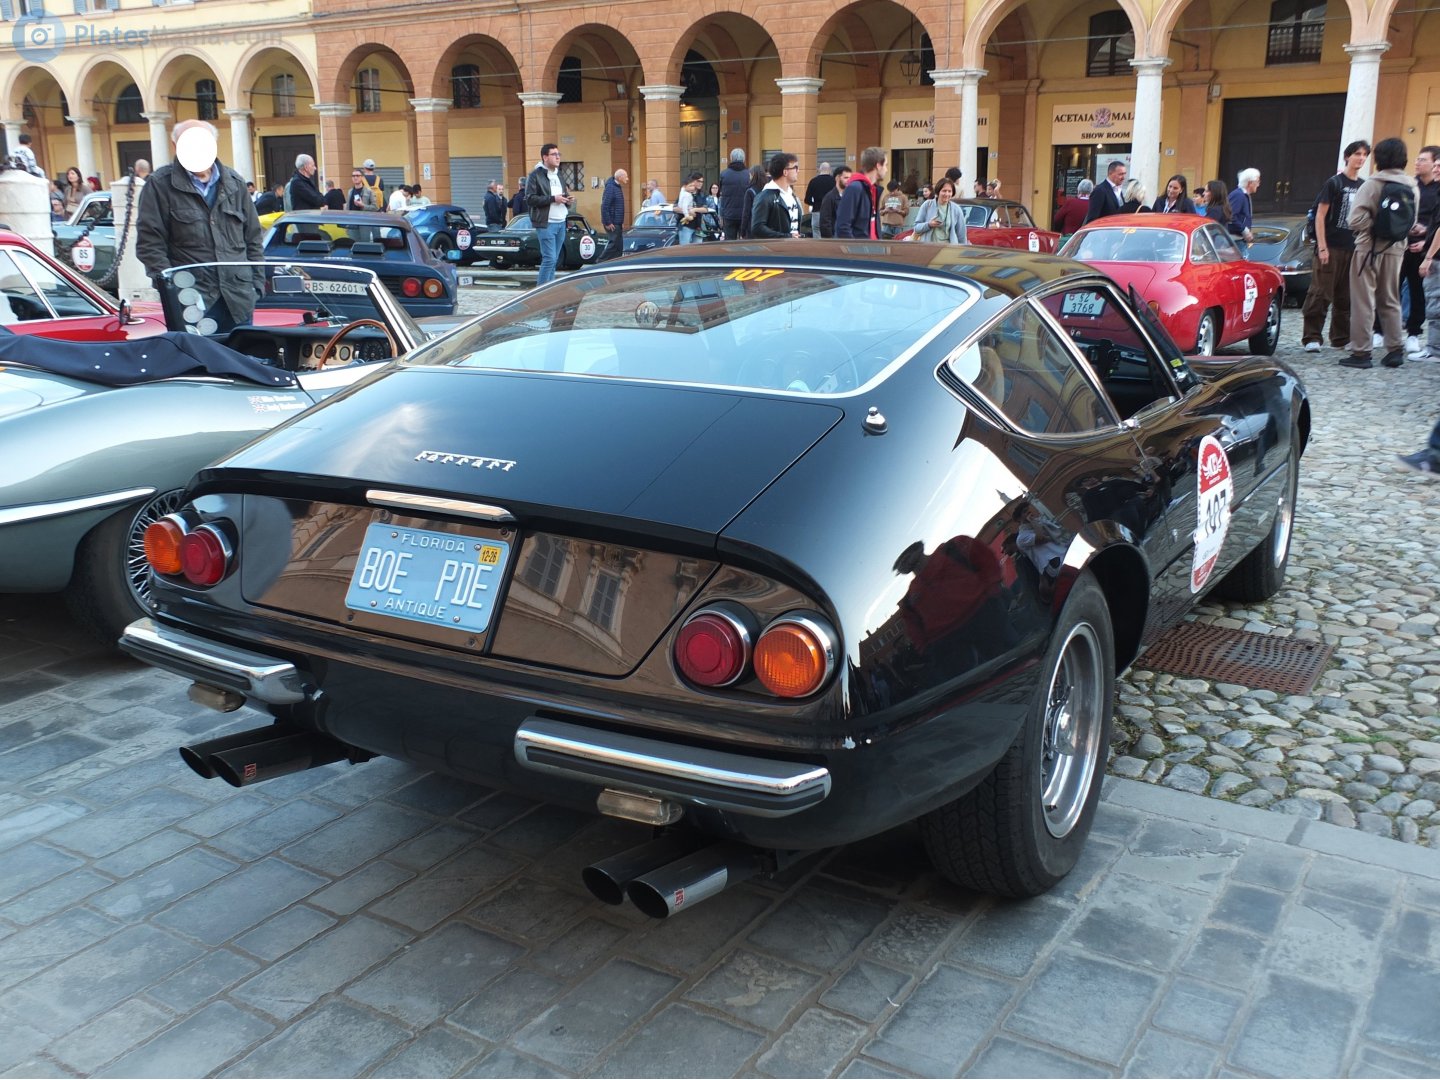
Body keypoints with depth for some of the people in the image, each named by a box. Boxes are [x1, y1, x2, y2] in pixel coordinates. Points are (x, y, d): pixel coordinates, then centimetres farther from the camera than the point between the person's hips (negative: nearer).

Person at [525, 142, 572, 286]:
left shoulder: (559, 175, 20)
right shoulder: (535, 175, -6)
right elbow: (530, 199, -14)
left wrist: (568, 199, 6)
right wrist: (553, 199, -19)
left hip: (561, 222, 8)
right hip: (546, 223, -8)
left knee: (554, 260, 9)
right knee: (549, 259, -12)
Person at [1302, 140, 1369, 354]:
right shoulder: (1334, 183, -3)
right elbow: (1320, 216, -6)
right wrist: (1322, 247, -13)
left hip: (1353, 249, 5)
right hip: (1331, 247, -5)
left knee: (1346, 297, 8)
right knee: (1321, 293, -6)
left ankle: (1341, 338, 15)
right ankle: (1312, 337, -3)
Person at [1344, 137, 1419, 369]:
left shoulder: (1373, 184, -12)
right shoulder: (1413, 187, 7)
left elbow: (1356, 219, -19)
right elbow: (1412, 222, 11)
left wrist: (1374, 226, -3)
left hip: (1369, 248, -6)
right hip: (1396, 250, 6)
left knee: (1363, 302, -1)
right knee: (1390, 301, 15)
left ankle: (1360, 352, -1)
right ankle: (1395, 349, 14)